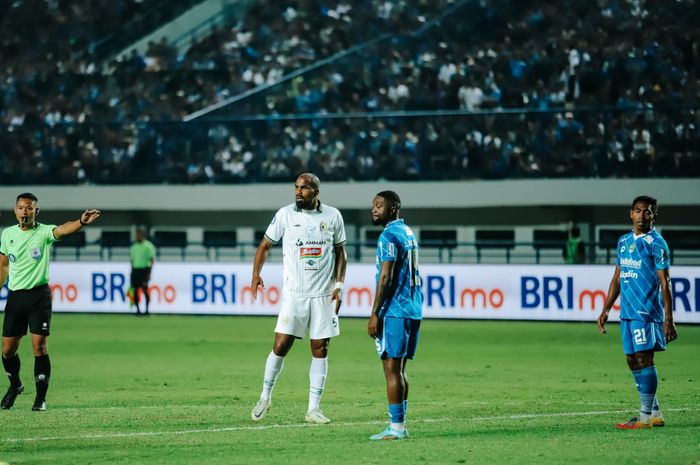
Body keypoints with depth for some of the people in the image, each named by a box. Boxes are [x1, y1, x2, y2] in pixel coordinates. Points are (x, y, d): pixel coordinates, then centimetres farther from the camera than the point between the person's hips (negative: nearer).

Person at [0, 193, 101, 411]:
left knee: (39, 346, -11)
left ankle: (41, 398, -3)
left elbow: (62, 229, -30)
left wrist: (81, 222, -51)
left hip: (39, 295, -4)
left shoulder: (43, 232, -8)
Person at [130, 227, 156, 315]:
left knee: (145, 289, -10)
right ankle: (137, 309, 7)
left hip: (144, 269, -6)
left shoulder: (148, 246, -4)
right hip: (135, 269, 6)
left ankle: (147, 309, -2)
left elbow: (151, 260, -7)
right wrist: (132, 272, 18)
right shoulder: (134, 247, 15)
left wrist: (149, 273, -14)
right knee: (135, 290, 1)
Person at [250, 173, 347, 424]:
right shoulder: (285, 214, -1)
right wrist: (256, 274, -8)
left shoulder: (333, 216, 3)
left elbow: (340, 252, 11)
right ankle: (265, 397, 13)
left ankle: (313, 409, 6)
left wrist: (339, 285, 1)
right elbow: (265, 245, 7)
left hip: (324, 295, 1)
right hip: (294, 293, -1)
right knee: (281, 345, -7)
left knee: (320, 349, 1)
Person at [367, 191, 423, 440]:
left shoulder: (389, 236, -12)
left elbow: (386, 278, -17)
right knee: (399, 369, 12)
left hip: (394, 311, -9)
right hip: (413, 310, 9)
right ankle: (399, 425, 13)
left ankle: (396, 427, -9)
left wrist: (375, 314, -15)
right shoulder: (409, 233, 17)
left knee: (392, 369, -7)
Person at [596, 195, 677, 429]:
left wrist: (668, 319, -14)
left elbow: (665, 283, -9)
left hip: (647, 311, -8)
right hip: (627, 313, 8)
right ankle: (655, 414, 16)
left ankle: (645, 416, -6)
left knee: (644, 360, -9)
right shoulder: (624, 241, 15)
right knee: (633, 362, 9)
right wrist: (606, 310, 19)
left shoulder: (655, 243, -6)